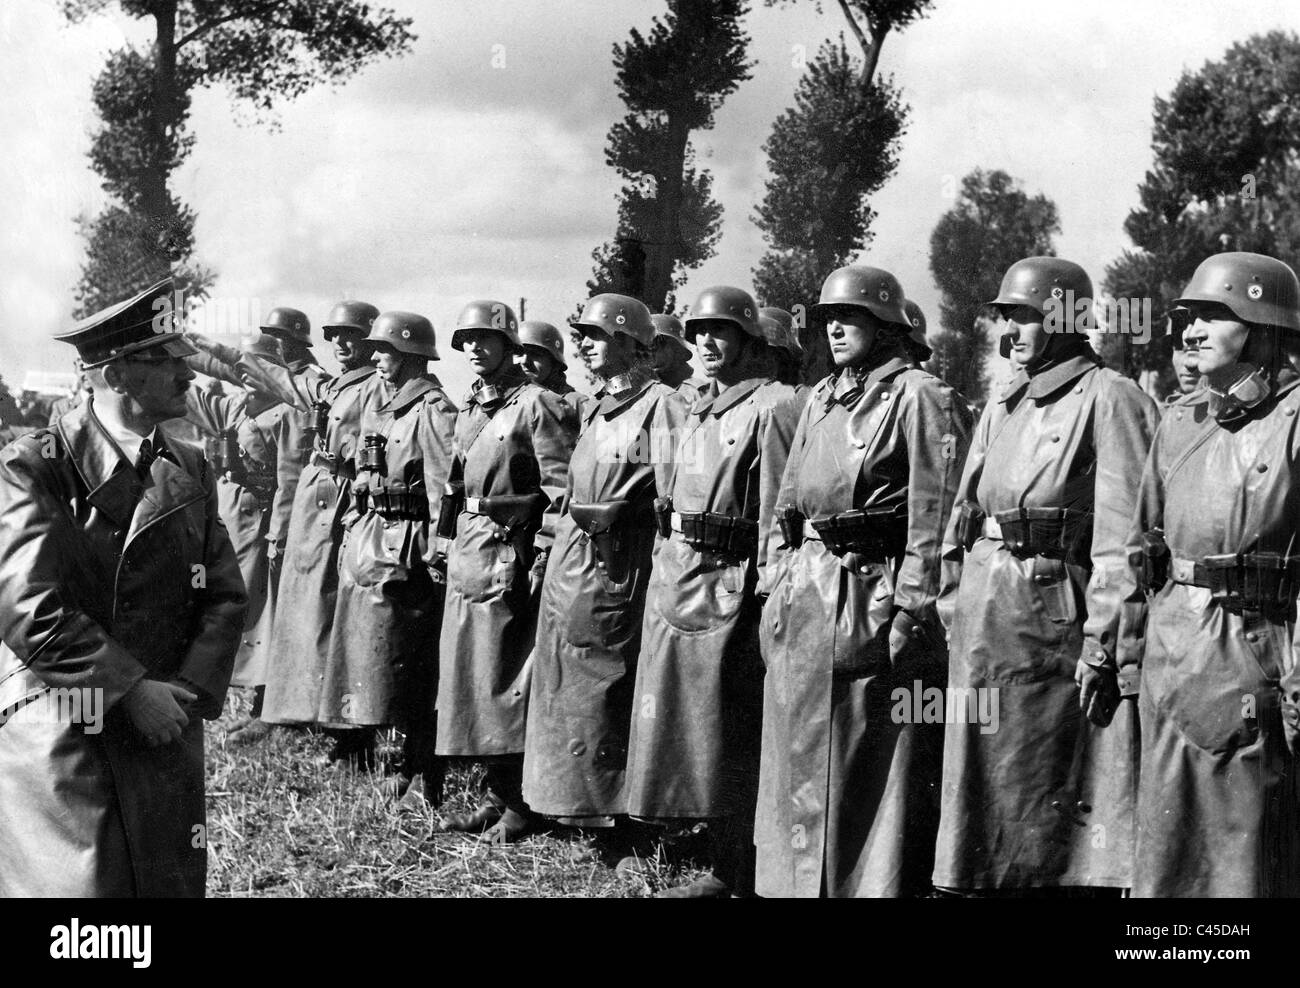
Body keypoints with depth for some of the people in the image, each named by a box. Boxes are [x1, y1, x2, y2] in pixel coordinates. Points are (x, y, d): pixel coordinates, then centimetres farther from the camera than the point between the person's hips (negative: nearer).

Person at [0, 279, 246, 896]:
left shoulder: (189, 473, 11)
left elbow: (224, 596, 10)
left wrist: (191, 691, -7)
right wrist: (132, 690, -17)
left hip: (166, 731, 5)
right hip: (59, 738, -5)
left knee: (175, 883, 7)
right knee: (76, 883, -6)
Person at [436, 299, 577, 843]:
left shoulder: (538, 405, -9)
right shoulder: (468, 409, 16)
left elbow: (561, 488, -14)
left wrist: (544, 555, -18)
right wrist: (449, 544, 16)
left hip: (509, 551, -8)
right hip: (466, 552, 9)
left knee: (507, 680, -4)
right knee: (467, 674, 10)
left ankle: (519, 804, 5)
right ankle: (494, 795, 19)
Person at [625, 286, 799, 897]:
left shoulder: (772, 406, -9)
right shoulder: (699, 409, 17)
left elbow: (776, 511, -14)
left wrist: (765, 592, -16)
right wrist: (668, 564, 15)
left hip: (727, 587, -9)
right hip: (674, 579, 9)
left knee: (727, 740, -2)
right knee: (684, 734, 11)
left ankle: (743, 877, 8)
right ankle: (723, 868, 21)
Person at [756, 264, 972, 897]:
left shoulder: (920, 398, -7)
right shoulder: (820, 399, 16)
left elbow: (934, 516, -12)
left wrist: (912, 610, -17)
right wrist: (777, 588, 13)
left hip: (874, 598, -8)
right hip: (803, 603, 8)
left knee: (878, 768, 0)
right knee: (799, 758, 13)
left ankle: (881, 882, 9)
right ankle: (799, 876, 25)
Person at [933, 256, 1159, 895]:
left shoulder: (1108, 400, -7)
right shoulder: (1000, 410, 16)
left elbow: (1123, 541, -14)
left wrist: (1104, 647, -18)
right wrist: (955, 617, 12)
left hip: (1055, 621, -7)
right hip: (982, 625, 7)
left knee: (1056, 809, 1)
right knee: (984, 798, 12)